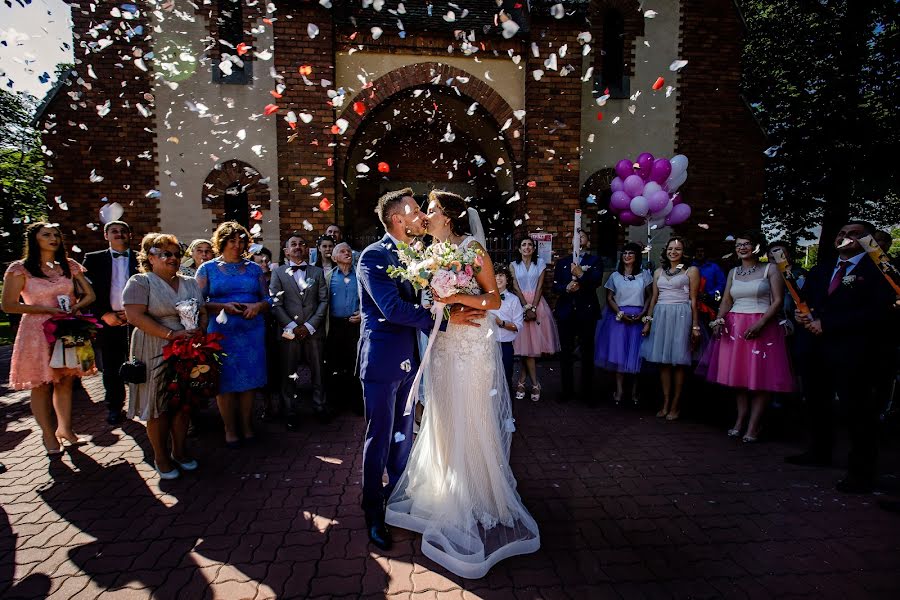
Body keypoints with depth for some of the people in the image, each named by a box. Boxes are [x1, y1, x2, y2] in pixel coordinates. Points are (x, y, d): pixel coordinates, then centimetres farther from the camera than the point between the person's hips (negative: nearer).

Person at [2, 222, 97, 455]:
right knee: (41, 386, 5)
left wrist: (74, 308, -9)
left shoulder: (69, 266, 7)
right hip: (37, 331, -3)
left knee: (65, 382, 10)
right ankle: (48, 434, 17)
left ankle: (64, 429, 23)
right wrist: (48, 309, -14)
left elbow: (89, 295, 10)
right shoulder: (20, 268, -5)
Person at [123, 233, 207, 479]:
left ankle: (179, 450, 26)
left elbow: (202, 313, 12)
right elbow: (135, 316, -15)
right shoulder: (140, 282, -4)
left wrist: (199, 333, -9)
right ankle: (161, 456, 20)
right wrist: (171, 335, -20)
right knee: (159, 406, 4)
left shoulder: (190, 283, 13)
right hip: (156, 354, -4)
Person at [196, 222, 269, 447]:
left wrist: (258, 306, -11)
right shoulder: (207, 268, 5)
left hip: (252, 330, 2)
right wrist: (224, 307, -16)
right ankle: (230, 428, 20)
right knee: (225, 380, 4)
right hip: (222, 332, -2)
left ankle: (247, 424, 21)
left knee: (249, 378, 6)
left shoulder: (254, 268, 11)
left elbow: (267, 299, 10)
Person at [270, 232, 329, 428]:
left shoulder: (317, 272, 10)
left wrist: (309, 326, -7)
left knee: (317, 371, 7)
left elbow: (324, 301, 3)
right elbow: (275, 304, -2)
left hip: (313, 331, 1)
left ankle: (320, 407, 23)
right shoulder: (278, 273, 6)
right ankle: (291, 413, 18)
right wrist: (292, 327, -11)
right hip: (288, 332, -1)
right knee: (288, 374, 5)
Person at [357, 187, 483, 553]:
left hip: (408, 360, 7)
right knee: (379, 438, 6)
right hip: (381, 360, -7)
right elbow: (393, 308, -24)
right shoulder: (374, 256, -14)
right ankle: (374, 514, 25)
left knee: (403, 434, 20)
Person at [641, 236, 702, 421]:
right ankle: (665, 403, 12)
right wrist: (648, 321, 9)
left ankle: (675, 405, 8)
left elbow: (693, 300, -1)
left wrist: (695, 326, -6)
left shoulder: (691, 271, 4)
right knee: (663, 360, 4)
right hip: (660, 316, 4)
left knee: (678, 361, -1)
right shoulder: (659, 272, 16)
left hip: (681, 316, -4)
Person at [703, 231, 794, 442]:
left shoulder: (770, 269, 2)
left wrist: (760, 323, -18)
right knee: (739, 375, 5)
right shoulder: (733, 272, 15)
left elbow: (778, 301, -6)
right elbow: (726, 301, 11)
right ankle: (740, 420, 14)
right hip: (734, 328, 4)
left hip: (762, 327, -4)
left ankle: (753, 426, 3)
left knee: (760, 377, -3)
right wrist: (718, 320, -7)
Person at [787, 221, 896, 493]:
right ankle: (820, 452, 34)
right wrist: (802, 313, -4)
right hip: (815, 346, 7)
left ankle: (861, 471, 11)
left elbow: (879, 311, -15)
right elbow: (805, 301, 20)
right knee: (816, 402, 17)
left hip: (851, 350, -7)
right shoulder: (819, 271, 18)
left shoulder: (878, 269, -4)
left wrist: (826, 323, -18)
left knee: (856, 408, -1)